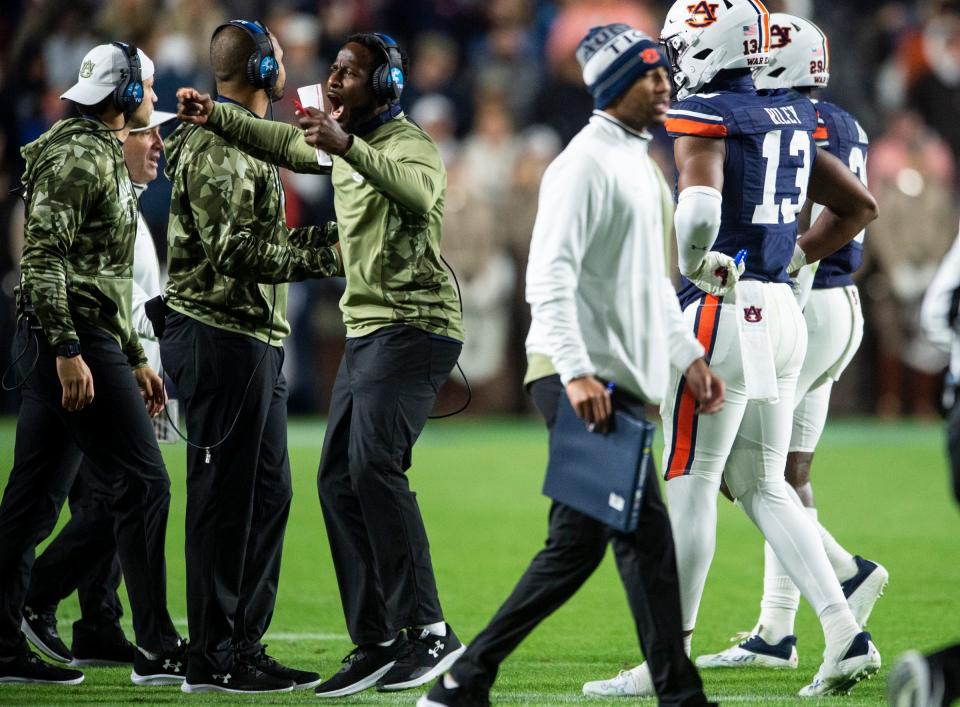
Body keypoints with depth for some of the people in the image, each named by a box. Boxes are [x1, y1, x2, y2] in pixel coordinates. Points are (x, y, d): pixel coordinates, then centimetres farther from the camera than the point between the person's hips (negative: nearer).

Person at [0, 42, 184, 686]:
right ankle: (158, 651, -6)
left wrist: (136, 360, 26)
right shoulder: (77, 157, -10)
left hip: (87, 341, 10)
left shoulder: (106, 160, 23)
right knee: (143, 484, -8)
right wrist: (67, 350, -25)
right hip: (71, 341, -10)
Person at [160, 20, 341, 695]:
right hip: (222, 336, -11)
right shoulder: (218, 145, -13)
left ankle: (245, 647, 18)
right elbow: (234, 251, -21)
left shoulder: (247, 141, 20)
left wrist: (337, 231, 12)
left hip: (256, 341, 11)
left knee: (266, 493, 13)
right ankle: (215, 658, -4)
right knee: (225, 496, -7)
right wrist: (322, 254, -18)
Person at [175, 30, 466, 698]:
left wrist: (347, 147, -45)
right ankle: (375, 643, 8)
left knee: (374, 467, -21)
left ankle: (429, 631, -20)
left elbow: (419, 192, -37)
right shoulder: (345, 144, 15)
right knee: (340, 480, 6)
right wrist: (215, 116, 19)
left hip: (414, 328, -10)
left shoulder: (409, 144, -14)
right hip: (367, 330, 10)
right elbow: (281, 143, 32)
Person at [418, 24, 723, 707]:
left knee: (578, 544, 9)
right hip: (583, 378, -10)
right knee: (647, 534, -11)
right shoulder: (586, 164, -11)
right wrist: (576, 372, -28)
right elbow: (550, 277, -20)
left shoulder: (642, 164, 20)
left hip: (622, 380, 10)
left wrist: (689, 356, 21)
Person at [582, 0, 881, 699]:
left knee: (690, 485, 0)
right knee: (762, 485, 14)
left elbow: (700, 205, -31)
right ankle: (846, 634, 4)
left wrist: (698, 267, -14)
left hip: (722, 312, -8)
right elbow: (859, 206, 21)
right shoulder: (793, 117, 12)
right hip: (782, 309, 8)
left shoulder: (704, 118, -11)